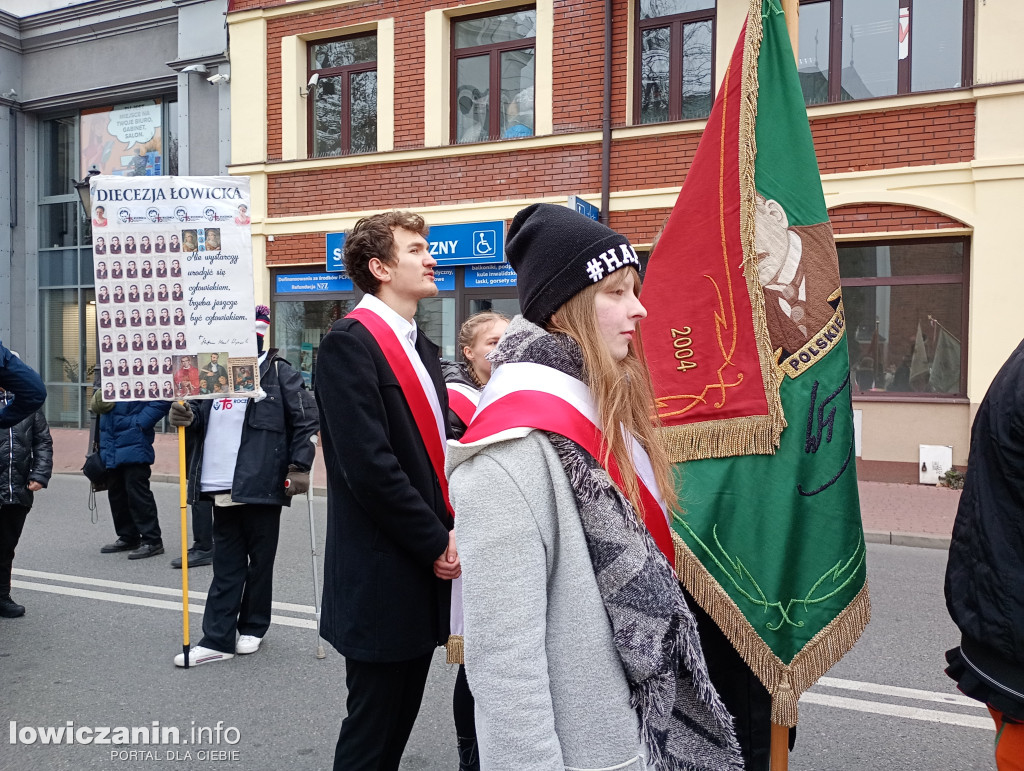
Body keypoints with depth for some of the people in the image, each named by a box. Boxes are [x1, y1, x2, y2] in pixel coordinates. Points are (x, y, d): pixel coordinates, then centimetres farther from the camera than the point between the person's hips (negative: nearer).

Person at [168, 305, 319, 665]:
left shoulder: (278, 372, -4)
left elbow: (306, 420, -8)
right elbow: (201, 416, 20)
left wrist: (299, 466, -14)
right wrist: (185, 415, -3)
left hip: (260, 486, -5)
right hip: (220, 488, 5)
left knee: (260, 561, 9)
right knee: (225, 566, 10)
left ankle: (253, 628, 24)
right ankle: (217, 639, 13)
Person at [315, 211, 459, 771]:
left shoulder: (421, 348, 14)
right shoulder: (350, 342, -15)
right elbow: (369, 466, -22)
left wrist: (450, 531, 4)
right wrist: (437, 543, -14)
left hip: (424, 574, 9)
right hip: (380, 582, -8)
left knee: (399, 721, 19)